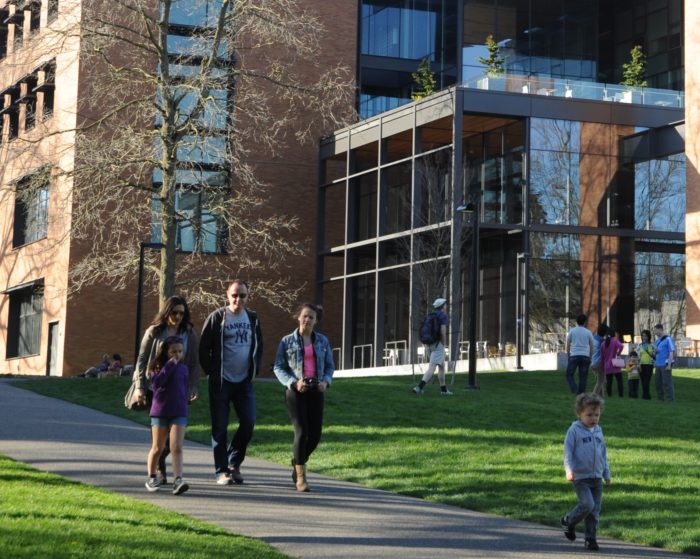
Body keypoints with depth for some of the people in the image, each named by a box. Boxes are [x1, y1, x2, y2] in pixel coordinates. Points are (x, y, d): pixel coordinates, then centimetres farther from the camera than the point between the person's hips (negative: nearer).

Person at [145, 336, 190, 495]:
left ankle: (178, 480, -19)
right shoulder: (158, 367, -1)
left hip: (179, 412, 1)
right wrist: (169, 366, -20)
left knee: (176, 448, -11)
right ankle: (152, 478, 28)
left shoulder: (183, 368, 7)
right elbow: (156, 382, -20)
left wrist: (184, 401, 5)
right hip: (159, 412, -1)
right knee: (157, 448, 10)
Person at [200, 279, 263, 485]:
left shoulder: (253, 318, 7)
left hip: (244, 381, 4)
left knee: (248, 423, -2)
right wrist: (211, 372, -5)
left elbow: (258, 346, 18)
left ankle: (234, 463, 16)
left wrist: (254, 369, 9)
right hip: (221, 382, -4)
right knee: (220, 428, -1)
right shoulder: (217, 317, -5)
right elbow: (204, 348, -2)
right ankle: (222, 471, 6)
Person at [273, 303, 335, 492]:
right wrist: (294, 383, -14)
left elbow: (330, 366, 14)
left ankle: (297, 462, 30)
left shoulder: (322, 341, 9)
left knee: (315, 434, 2)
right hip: (296, 391, -3)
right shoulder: (287, 341, 1)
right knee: (301, 432, -11)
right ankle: (300, 477, -2)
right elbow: (278, 368, 1)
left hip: (316, 391, 3)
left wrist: (326, 381, -6)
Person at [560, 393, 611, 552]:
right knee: (587, 505, -17)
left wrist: (607, 474, 22)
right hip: (581, 477, -6)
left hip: (597, 478, 6)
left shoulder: (598, 431, 13)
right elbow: (567, 452, -8)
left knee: (595, 510, 4)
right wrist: (569, 470, -19)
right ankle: (568, 521, 9)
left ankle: (591, 538, 13)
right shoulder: (574, 431, -5)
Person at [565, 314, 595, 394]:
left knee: (569, 374, 5)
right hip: (585, 356, 1)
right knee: (583, 376, 6)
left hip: (574, 356, -1)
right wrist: (590, 357, 18)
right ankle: (581, 393, 3)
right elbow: (592, 346, 10)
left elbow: (568, 345, 7)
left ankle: (574, 389, -15)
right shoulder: (588, 332, 6)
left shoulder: (572, 331, 4)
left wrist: (568, 354, 19)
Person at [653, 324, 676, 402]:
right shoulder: (657, 341, 16)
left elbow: (672, 352, -11)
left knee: (667, 382, -8)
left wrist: (669, 364, -17)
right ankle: (661, 398, 14)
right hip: (658, 365, 8)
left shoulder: (668, 339, -7)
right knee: (658, 381, 7)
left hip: (666, 365, -8)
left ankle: (670, 399, -5)